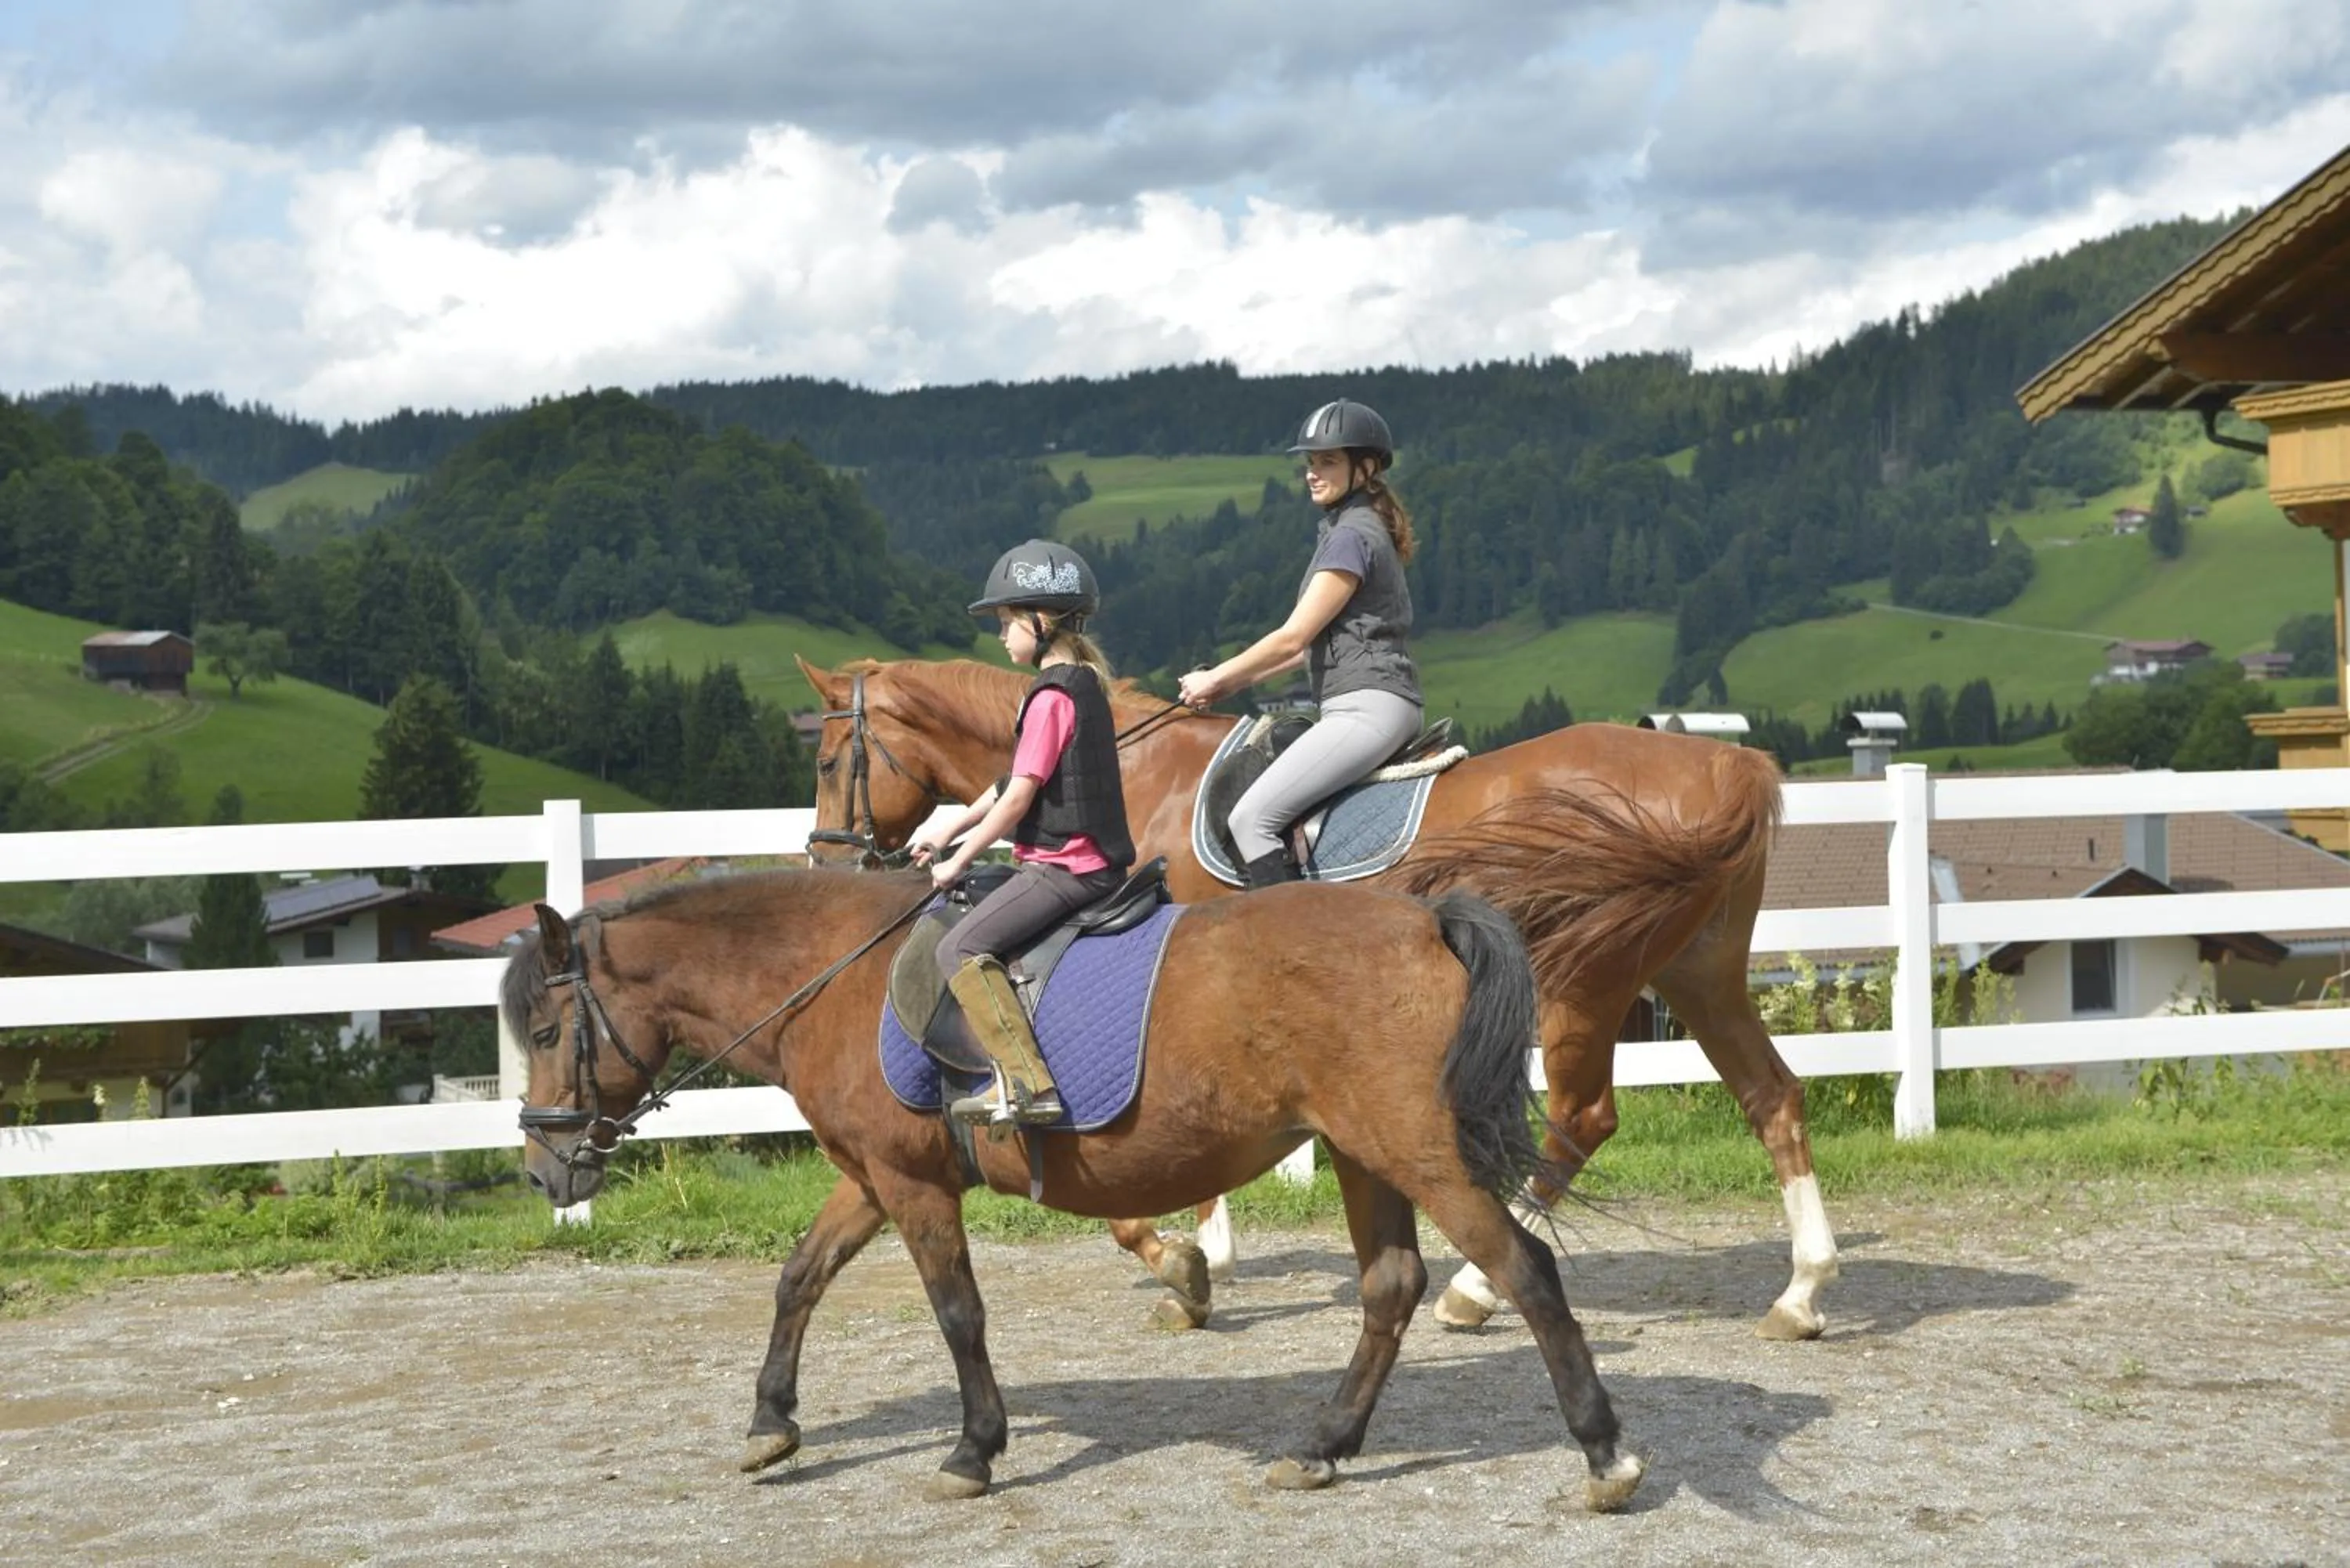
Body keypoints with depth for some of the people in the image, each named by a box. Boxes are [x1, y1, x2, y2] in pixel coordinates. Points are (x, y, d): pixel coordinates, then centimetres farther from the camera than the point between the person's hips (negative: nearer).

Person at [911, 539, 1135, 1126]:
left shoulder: (1052, 696, -15)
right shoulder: (1083, 683, 16)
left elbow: (1019, 797, -17)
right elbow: (1015, 782, 22)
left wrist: (959, 859, -7)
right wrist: (949, 830, 21)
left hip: (1065, 868, -11)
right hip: (1095, 860, 11)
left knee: (960, 949, -16)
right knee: (976, 943, 23)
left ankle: (1027, 1084, -24)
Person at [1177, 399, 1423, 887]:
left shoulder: (1351, 535, -11)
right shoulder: (1364, 529, 20)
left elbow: (1293, 638, -12)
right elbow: (1317, 642, 23)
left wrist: (1215, 679, -1)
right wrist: (1238, 679, 19)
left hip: (1365, 706, -11)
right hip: (1375, 705, 11)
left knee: (1251, 819, -17)